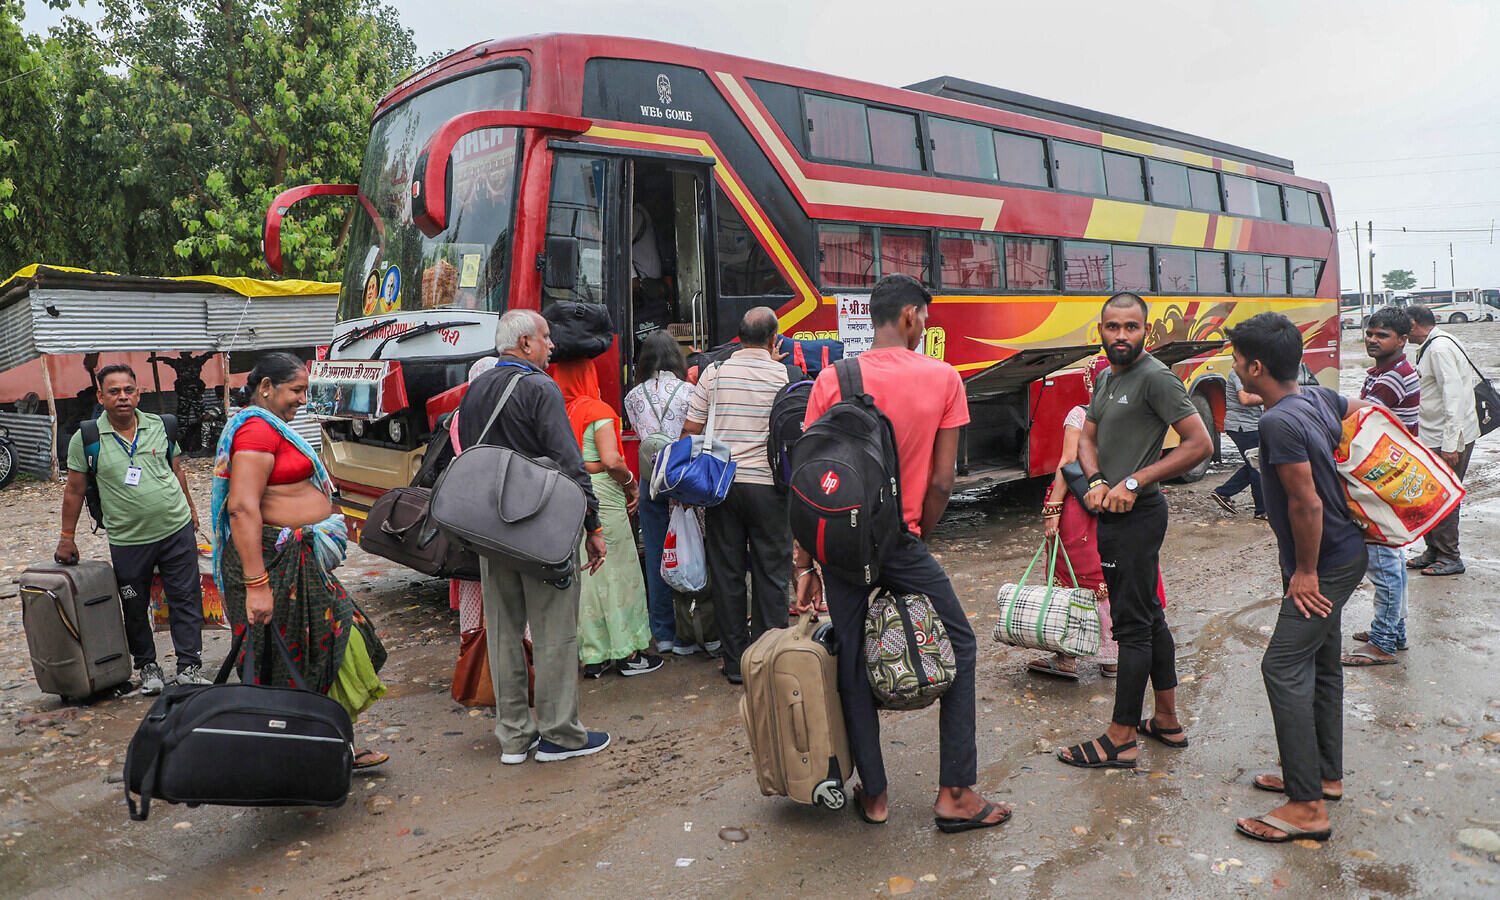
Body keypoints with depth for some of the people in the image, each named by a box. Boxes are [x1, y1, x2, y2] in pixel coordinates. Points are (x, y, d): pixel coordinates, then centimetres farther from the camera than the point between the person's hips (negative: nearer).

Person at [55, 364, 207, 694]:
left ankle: (189, 668, 11)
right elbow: (74, 490, 2)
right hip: (127, 540, -1)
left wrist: (190, 509, 21)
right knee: (135, 608, 10)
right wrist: (67, 538, 6)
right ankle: (147, 666, 28)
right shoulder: (85, 439, -5)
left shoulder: (160, 426, 1)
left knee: (186, 600, 3)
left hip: (177, 530, 1)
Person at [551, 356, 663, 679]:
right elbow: (612, 460, -19)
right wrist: (632, 484, -4)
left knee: (582, 574, 12)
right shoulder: (597, 410, -10)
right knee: (617, 571, 5)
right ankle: (628, 655, 12)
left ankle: (593, 656, 19)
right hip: (601, 496, -5)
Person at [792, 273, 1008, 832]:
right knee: (960, 645, 15)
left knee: (851, 661, 12)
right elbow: (941, 482, -4)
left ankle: (874, 795, 22)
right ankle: (955, 793, 16)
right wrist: (916, 539, 9)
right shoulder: (943, 379, -3)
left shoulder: (832, 381, 0)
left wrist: (805, 565, 2)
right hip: (899, 541, -2)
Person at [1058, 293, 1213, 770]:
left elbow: (1200, 444, -19)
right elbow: (1087, 437, 15)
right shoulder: (1107, 377, 14)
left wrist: (1134, 482, -19)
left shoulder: (1156, 378, -14)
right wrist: (1096, 482, -6)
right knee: (1149, 616, 17)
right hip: (1112, 514, 10)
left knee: (1132, 625, -3)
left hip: (1137, 515, -10)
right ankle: (1167, 720, 29)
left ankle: (1120, 739, 4)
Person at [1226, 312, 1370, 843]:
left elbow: (1307, 504, -25)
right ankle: (1325, 776, 31)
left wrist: (1305, 572, -15)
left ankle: (1308, 808, -6)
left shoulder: (1279, 422, -26)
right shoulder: (1319, 397, 3)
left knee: (1284, 669, -10)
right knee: (1319, 665, 18)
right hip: (1342, 552, 10)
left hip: (1325, 564, -10)